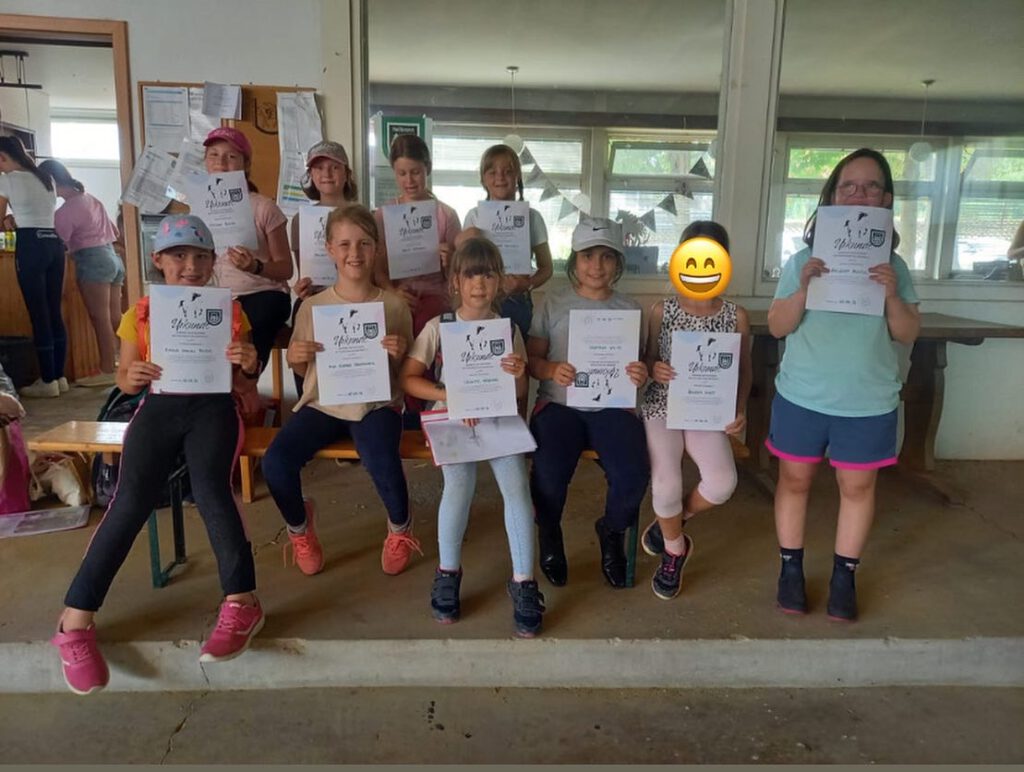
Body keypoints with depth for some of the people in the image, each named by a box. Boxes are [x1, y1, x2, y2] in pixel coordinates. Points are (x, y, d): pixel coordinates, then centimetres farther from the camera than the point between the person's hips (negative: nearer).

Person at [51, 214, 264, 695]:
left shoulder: (230, 312, 9)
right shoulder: (140, 315, 11)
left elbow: (244, 387, 10)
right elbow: (125, 380, 14)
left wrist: (249, 367, -13)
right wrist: (130, 377, -11)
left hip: (212, 407, -1)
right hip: (159, 408, 1)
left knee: (209, 488, -30)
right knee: (132, 500, -23)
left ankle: (242, 603, -21)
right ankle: (75, 619, -14)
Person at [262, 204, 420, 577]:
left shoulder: (394, 306, 0)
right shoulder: (312, 306, 4)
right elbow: (302, 371, 13)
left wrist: (398, 356, -16)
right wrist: (295, 358, -9)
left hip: (376, 404, -2)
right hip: (322, 404, 2)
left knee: (383, 464, -31)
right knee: (275, 462, -22)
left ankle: (400, 527, 7)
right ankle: (299, 525, 14)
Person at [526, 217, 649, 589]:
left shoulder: (630, 309, 11)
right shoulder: (553, 304, 7)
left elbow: (639, 362, 13)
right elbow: (531, 358, 5)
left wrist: (642, 374, -11)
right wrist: (551, 370, -17)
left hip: (613, 406, 1)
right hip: (559, 404, -1)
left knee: (633, 476, -25)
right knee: (549, 474, -28)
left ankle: (611, 532, 11)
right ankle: (549, 535, 8)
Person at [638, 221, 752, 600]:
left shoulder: (737, 316, 1)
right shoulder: (661, 310, -1)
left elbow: (745, 370, 9)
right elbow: (647, 361, 6)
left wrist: (741, 409, -7)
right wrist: (653, 370, -18)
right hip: (662, 408, -1)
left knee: (722, 483, -24)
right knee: (666, 486, -22)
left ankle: (667, 524, 10)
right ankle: (675, 550, 13)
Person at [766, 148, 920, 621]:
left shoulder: (893, 266, 2)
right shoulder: (803, 261, -3)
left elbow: (907, 335, 1)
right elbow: (777, 327, -5)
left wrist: (892, 294, -17)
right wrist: (802, 289, -22)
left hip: (869, 401, 1)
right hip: (802, 396, -1)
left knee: (858, 485, 9)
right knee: (795, 478, 8)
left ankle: (844, 577, 25)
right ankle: (791, 569, 24)